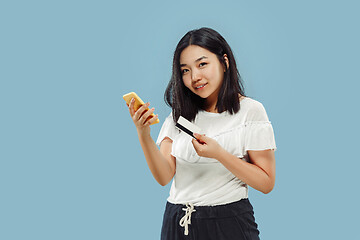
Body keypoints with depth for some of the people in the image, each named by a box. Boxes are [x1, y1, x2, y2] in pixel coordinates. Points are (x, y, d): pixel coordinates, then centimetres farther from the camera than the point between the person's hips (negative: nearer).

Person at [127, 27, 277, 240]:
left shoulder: (250, 111, -6)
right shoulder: (179, 114, 5)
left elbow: (266, 183, -9)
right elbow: (164, 177, -3)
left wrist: (219, 154, -19)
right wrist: (144, 134, -17)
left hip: (229, 222, -3)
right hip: (177, 223, 3)